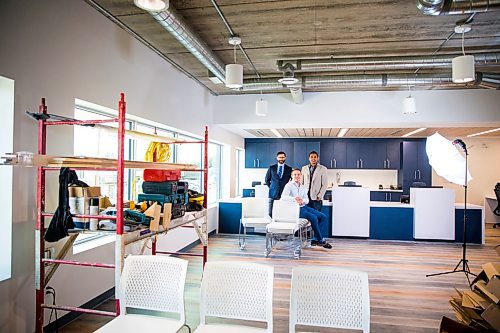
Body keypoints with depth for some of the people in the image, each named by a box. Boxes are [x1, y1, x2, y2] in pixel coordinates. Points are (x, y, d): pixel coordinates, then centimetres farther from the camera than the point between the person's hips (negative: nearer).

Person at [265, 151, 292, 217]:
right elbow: (267, 179, 17)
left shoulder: (289, 169, 6)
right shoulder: (271, 167, 8)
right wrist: (271, 187, 9)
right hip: (273, 194, 1)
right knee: (271, 214, 1)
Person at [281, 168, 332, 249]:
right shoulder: (289, 185, -2)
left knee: (324, 217, -5)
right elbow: (283, 196, -19)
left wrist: (302, 200, -16)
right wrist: (294, 198, -36)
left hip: (304, 207, 8)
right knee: (313, 217, -27)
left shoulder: (303, 187, 18)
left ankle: (315, 239, -8)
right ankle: (321, 240, -10)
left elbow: (307, 200, 8)